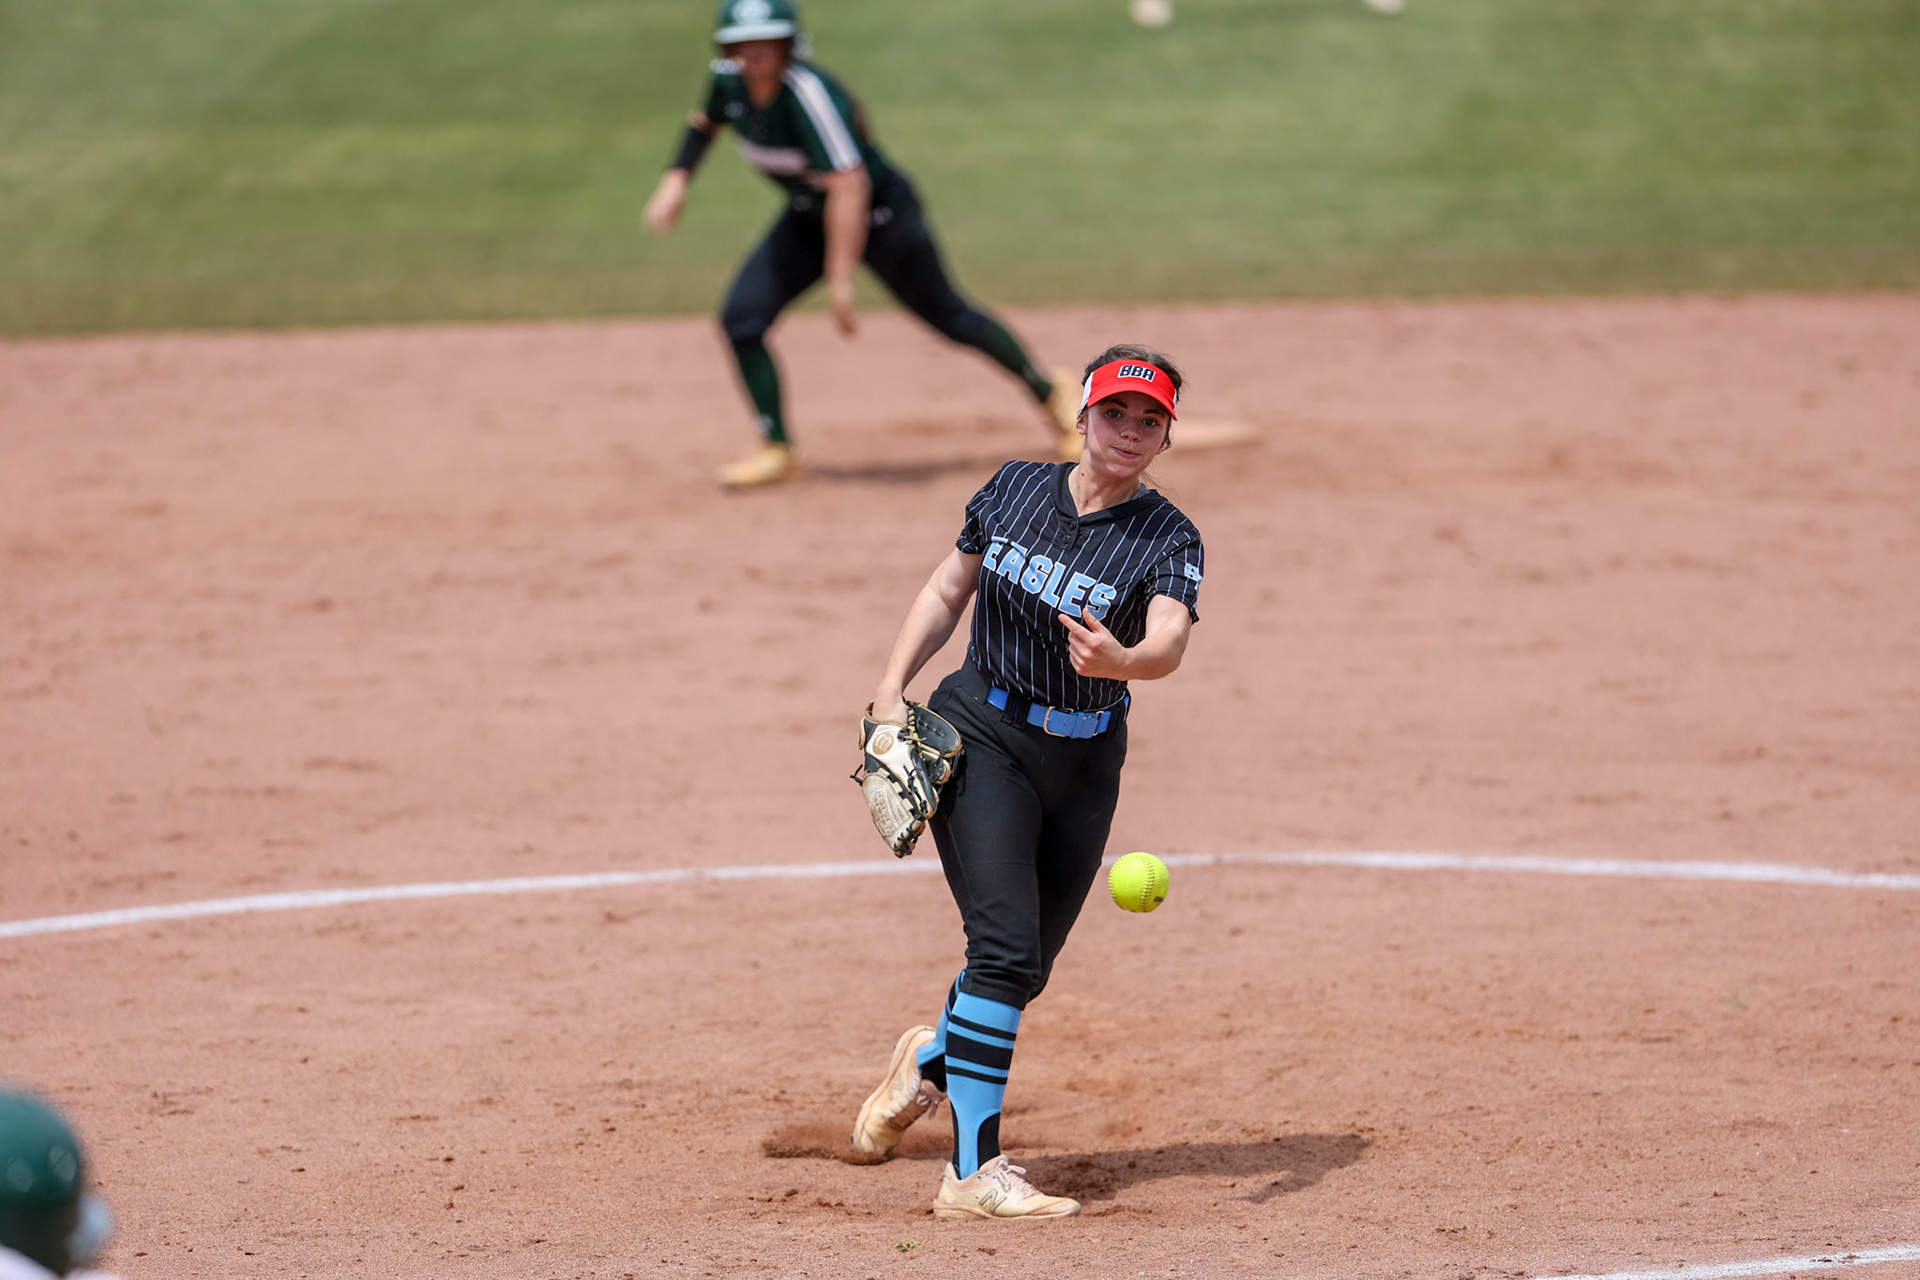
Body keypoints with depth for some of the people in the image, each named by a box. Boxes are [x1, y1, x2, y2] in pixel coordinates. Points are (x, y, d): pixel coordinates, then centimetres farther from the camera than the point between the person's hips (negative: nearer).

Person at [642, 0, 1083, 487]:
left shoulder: (809, 94, -35)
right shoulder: (729, 81, -13)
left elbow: (848, 186, -41)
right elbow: (705, 122, 13)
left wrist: (840, 278, -43)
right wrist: (676, 178, -3)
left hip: (879, 217, -7)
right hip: (808, 219, 7)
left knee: (947, 315, 8)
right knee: (741, 319, -8)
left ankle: (1049, 393, 31)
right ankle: (777, 450, 4)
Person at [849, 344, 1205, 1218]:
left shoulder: (1166, 539, -10)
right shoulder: (1015, 490, -4)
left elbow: (1169, 643, -28)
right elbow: (947, 593, 8)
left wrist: (1121, 660, -51)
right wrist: (891, 692, -3)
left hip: (1085, 762, 2)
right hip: (981, 738, -2)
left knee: (1025, 966, 11)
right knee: (1005, 944, -17)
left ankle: (932, 1060, 45)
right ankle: (972, 1172, -17)